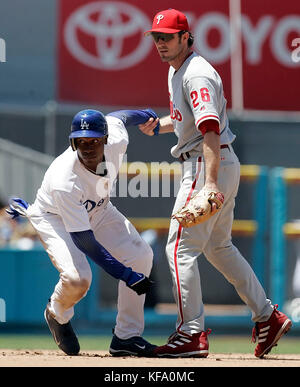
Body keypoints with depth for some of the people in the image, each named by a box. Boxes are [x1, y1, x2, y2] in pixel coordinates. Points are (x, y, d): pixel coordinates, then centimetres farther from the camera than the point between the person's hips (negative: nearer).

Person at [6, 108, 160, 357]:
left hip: (98, 211, 6)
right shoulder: (65, 182, -42)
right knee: (77, 278, -29)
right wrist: (126, 275, -41)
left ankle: (126, 337, -1)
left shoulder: (117, 144, -28)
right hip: (54, 218, -6)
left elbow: (115, 118, 0)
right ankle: (58, 315, 10)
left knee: (141, 255, -11)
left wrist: (143, 115, 20)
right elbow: (84, 242, -39)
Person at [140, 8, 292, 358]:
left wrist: (210, 183, -37)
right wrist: (159, 125, 15)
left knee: (180, 247, -11)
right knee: (218, 246, 19)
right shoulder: (176, 70, 15)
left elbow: (210, 130, -29)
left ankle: (192, 334, -13)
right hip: (223, 165, 11)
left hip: (210, 165, -11)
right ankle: (267, 317, 22)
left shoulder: (196, 75, -18)